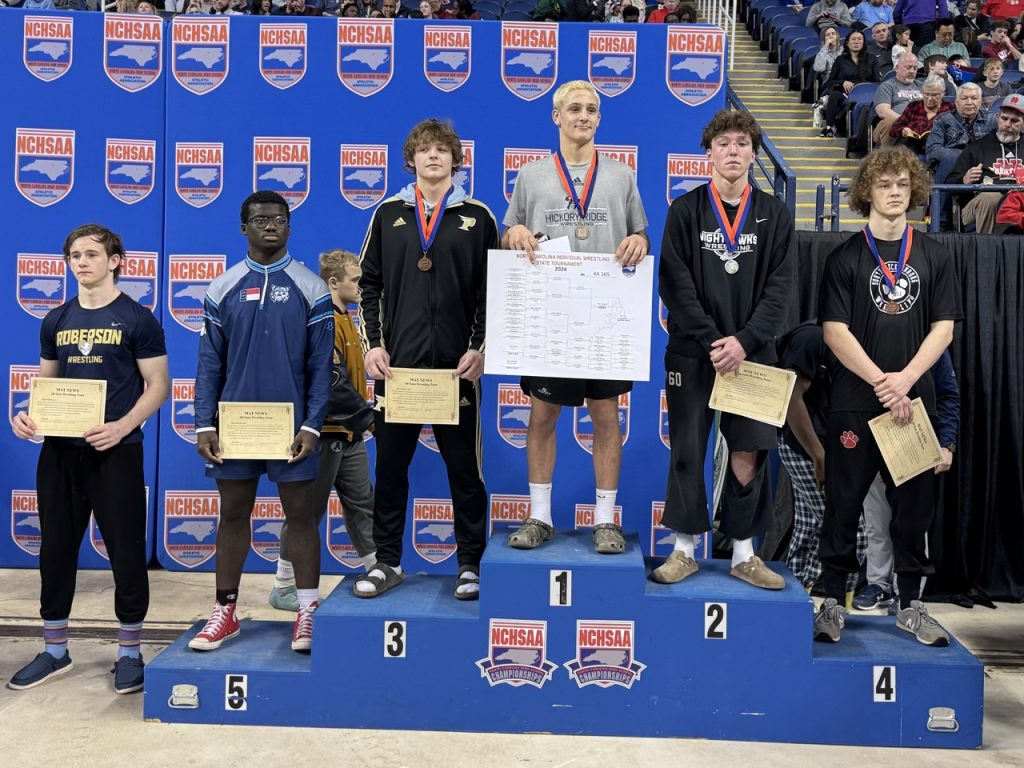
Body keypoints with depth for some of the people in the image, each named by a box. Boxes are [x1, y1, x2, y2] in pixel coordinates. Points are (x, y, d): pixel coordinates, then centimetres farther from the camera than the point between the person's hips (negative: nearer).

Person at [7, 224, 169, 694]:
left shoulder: (137, 319, -3)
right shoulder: (56, 321, 11)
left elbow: (158, 386, -6)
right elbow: (46, 383, 17)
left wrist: (123, 426, -21)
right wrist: (28, 414, -4)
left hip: (116, 452, -5)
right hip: (60, 451, 5)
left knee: (126, 552, 2)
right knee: (56, 549, 12)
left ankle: (129, 652, 17)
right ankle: (54, 651, 28)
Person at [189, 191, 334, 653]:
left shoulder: (310, 289, -1)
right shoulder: (223, 289, 5)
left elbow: (321, 365, -2)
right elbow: (209, 363, 5)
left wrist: (311, 426, -9)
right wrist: (204, 425, -2)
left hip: (290, 426, -2)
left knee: (300, 517, 4)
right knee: (233, 516, 11)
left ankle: (308, 612, 15)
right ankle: (225, 611, 23)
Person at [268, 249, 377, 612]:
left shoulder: (343, 320, 13)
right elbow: (332, 383, -23)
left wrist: (362, 417, 9)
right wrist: (366, 416, -14)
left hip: (348, 434, 9)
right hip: (326, 433, -9)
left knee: (362, 503, 14)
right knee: (308, 510, 1)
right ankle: (284, 588, 14)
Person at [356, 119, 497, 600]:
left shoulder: (478, 218, 6)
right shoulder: (388, 215, 10)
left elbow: (492, 291, 3)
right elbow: (370, 285, 9)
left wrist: (479, 349, -6)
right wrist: (372, 344, -1)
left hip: (456, 365, -1)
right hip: (396, 363, 2)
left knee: (464, 467, 5)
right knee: (390, 465, 7)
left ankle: (470, 564, 18)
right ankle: (387, 562, 21)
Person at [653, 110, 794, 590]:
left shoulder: (774, 214, 8)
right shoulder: (685, 210, 3)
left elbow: (779, 288, 1)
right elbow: (674, 284, -4)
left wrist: (745, 341, -12)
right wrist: (711, 341, -13)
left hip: (752, 353, 1)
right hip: (693, 353, -1)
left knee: (749, 455, 2)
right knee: (687, 453, 3)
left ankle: (744, 553, 16)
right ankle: (685, 549, 16)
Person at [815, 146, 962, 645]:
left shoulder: (935, 258, 9)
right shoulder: (846, 257, 2)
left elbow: (943, 328, 3)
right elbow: (835, 331, -6)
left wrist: (906, 378, -12)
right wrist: (881, 382, -14)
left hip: (914, 400, 3)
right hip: (855, 401, -2)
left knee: (915, 503, 7)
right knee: (845, 502, 2)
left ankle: (910, 605, 21)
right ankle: (833, 602, 13)